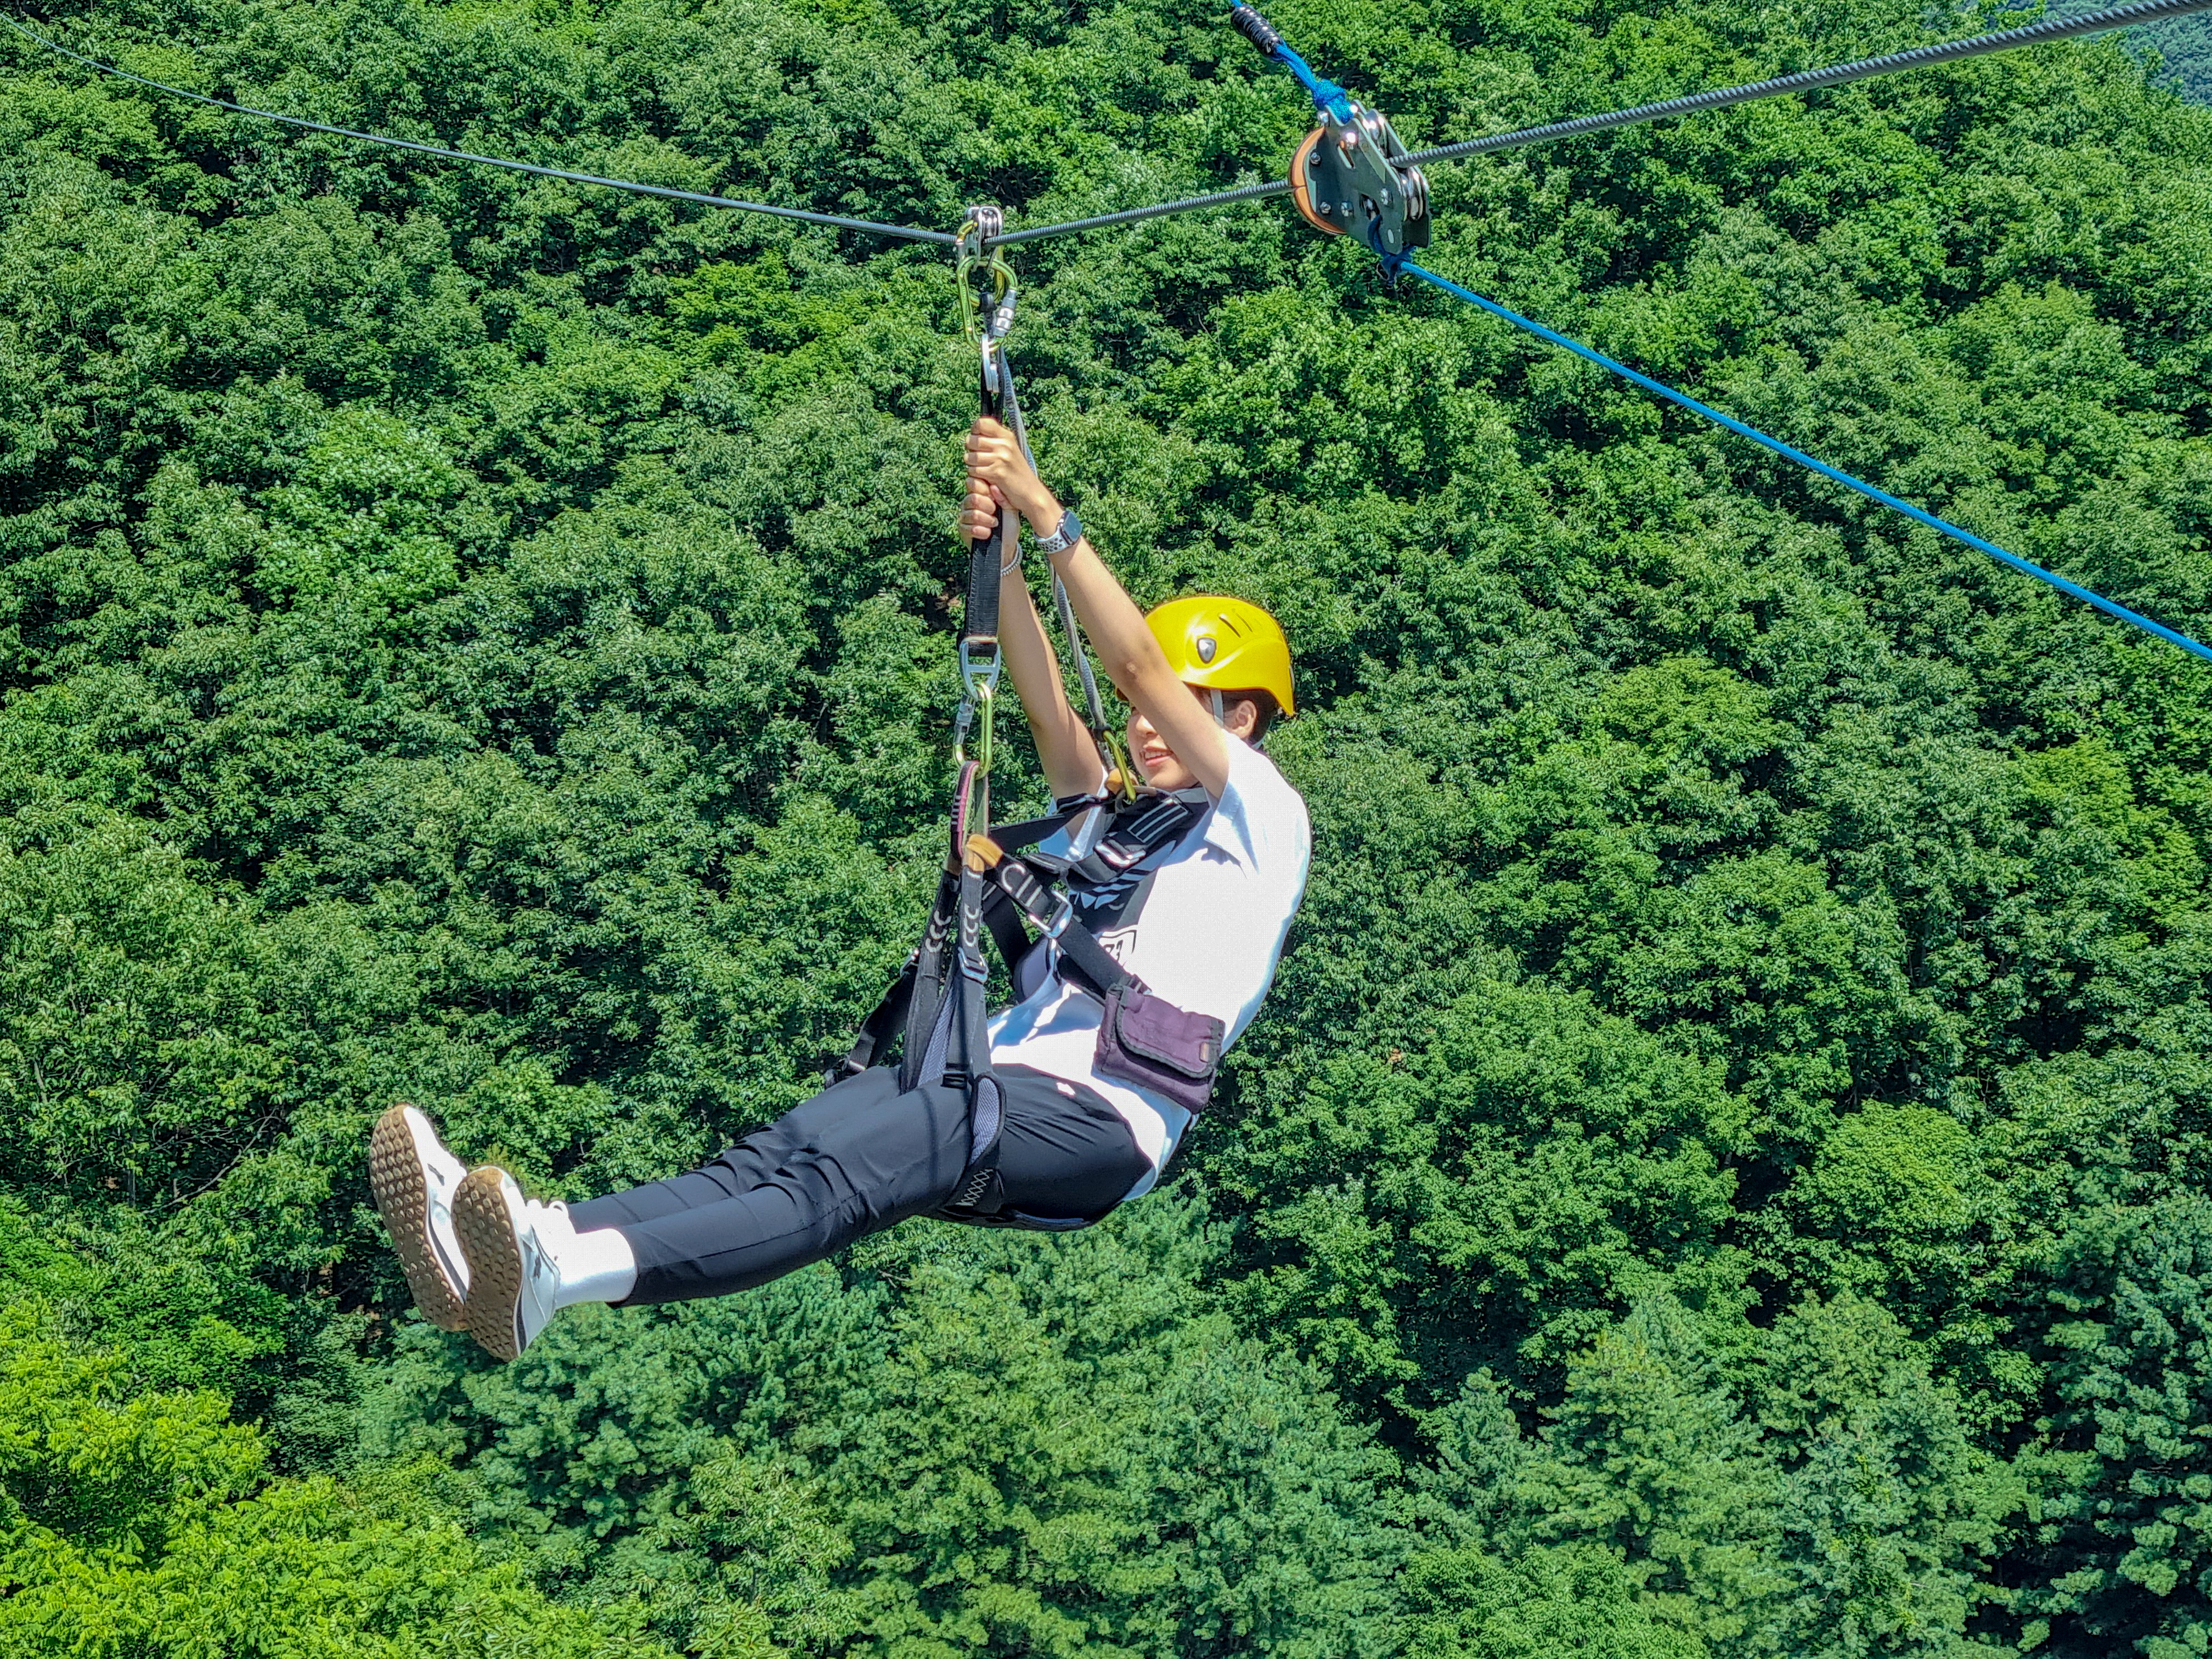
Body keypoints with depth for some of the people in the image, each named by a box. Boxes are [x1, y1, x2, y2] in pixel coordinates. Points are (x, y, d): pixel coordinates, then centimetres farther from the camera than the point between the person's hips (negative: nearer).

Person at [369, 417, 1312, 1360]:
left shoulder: (1264, 823, 12)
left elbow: (1138, 668, 2)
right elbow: (1047, 710, 16)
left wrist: (1046, 515, -1)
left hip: (1105, 1119, -7)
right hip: (1005, 1072, 7)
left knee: (841, 1176, -31)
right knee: (776, 1155, -21)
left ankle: (559, 1277, -53)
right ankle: (515, 1251, -43)